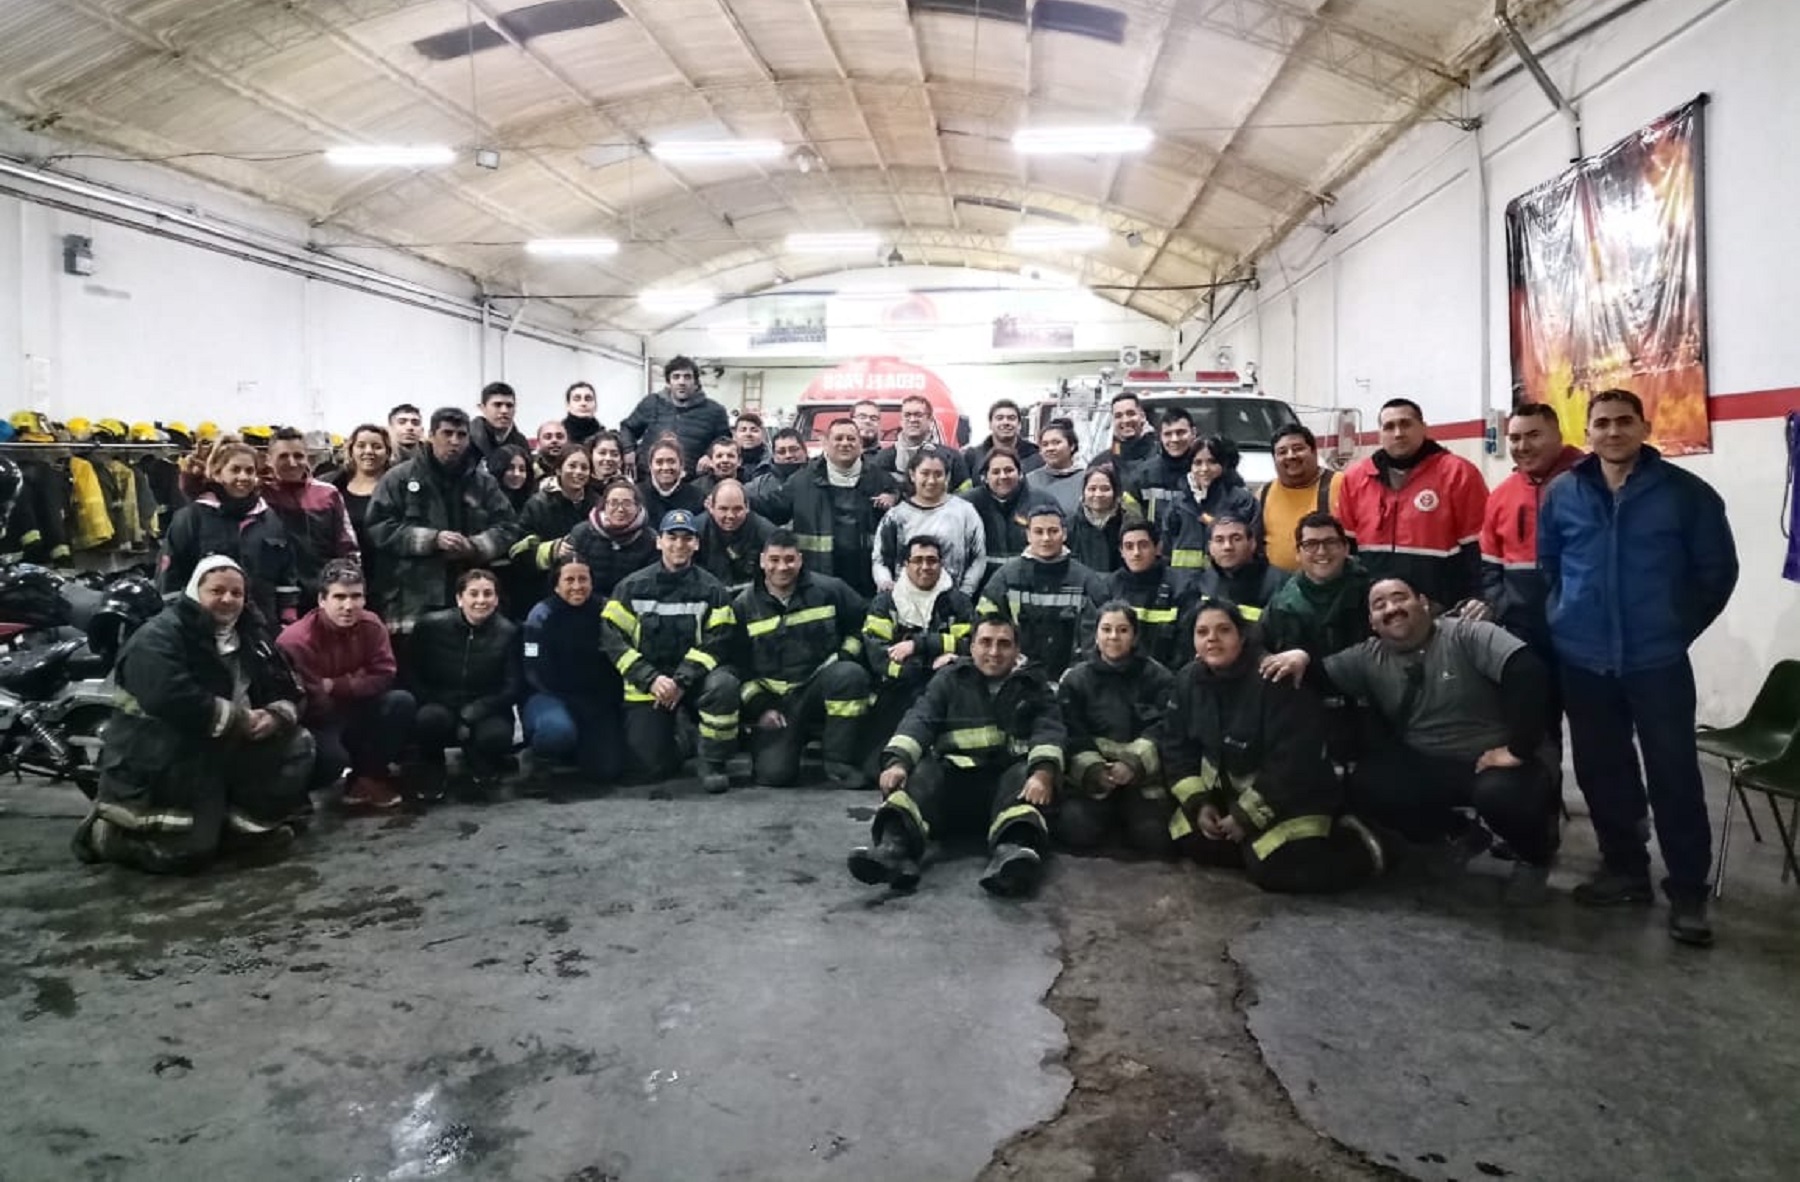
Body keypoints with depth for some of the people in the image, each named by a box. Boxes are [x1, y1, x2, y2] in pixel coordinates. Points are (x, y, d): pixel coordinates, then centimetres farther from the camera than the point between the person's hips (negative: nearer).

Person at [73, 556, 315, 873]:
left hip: (223, 753, 8)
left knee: (296, 743, -5)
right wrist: (239, 719, -24)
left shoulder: (251, 640, 10)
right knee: (186, 852, -16)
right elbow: (172, 700, -31)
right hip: (159, 766, -7)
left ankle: (248, 821, 0)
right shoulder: (158, 639, -14)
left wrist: (275, 716, -17)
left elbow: (288, 694, 7)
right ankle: (105, 831, 11)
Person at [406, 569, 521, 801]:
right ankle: (430, 770, -1)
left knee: (496, 736, -34)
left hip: (485, 713, 0)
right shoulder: (430, 625, -4)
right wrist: (430, 703, -16)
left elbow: (512, 688, -9)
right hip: (440, 707, 1)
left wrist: (472, 714, -21)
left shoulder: (508, 633, -6)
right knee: (429, 718, -35)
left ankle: (479, 770, 4)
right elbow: (410, 674, 1)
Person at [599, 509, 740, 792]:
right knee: (650, 767, -8)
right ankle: (678, 736, 29)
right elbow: (613, 639, -5)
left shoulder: (712, 590, -1)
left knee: (724, 684, -34)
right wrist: (651, 680, -17)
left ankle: (712, 763, -14)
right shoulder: (632, 587, 0)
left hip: (693, 677, 0)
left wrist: (681, 681, -21)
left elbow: (716, 642, -9)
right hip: (645, 685, 1)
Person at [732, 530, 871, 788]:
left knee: (851, 674, -35)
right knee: (773, 774, -21)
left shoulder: (829, 589, 1)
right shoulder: (743, 606, 3)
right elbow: (738, 664, 4)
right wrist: (759, 707, -4)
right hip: (773, 700, 0)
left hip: (820, 684, 0)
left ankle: (840, 760, -19)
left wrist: (844, 657, -1)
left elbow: (864, 623, 12)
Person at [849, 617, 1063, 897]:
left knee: (1024, 775, -32)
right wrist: (898, 761, -20)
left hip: (1007, 779, 0)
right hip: (953, 776, 0)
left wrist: (1043, 772, -24)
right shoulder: (949, 679, 18)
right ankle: (895, 846, -56)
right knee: (921, 770, -29)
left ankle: (1013, 849, -60)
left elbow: (1049, 730, 0)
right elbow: (920, 720, 2)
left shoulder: (1033, 686, 18)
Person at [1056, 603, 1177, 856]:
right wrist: (1093, 769, -20)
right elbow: (1072, 735, -1)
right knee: (1076, 828, -26)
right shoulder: (1075, 680, 9)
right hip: (1089, 777, 1)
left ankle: (1126, 814, 10)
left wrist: (1133, 764, -23)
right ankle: (1110, 815, 9)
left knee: (1154, 835, -25)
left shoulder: (1159, 678, 6)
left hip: (1144, 776, 0)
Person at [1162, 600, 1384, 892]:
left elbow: (1291, 761, -25)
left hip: (1292, 794, -6)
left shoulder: (1274, 679, -24)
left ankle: (1359, 850, 0)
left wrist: (1247, 816, -22)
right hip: (1227, 789, 6)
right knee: (1193, 842, -11)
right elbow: (1176, 747, 2)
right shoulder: (1188, 681, -4)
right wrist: (1198, 803, -10)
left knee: (1269, 869, -21)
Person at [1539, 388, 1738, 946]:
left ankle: (1688, 891, 10)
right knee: (1601, 770, 11)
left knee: (1674, 775, -1)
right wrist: (1566, 618, 7)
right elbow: (1543, 563, 13)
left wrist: (1679, 627, 1)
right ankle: (1624, 868, 27)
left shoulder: (1686, 493, -3)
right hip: (1583, 660, 3)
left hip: (1657, 660, -2)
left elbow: (1718, 570, 3)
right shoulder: (1561, 493, 3)